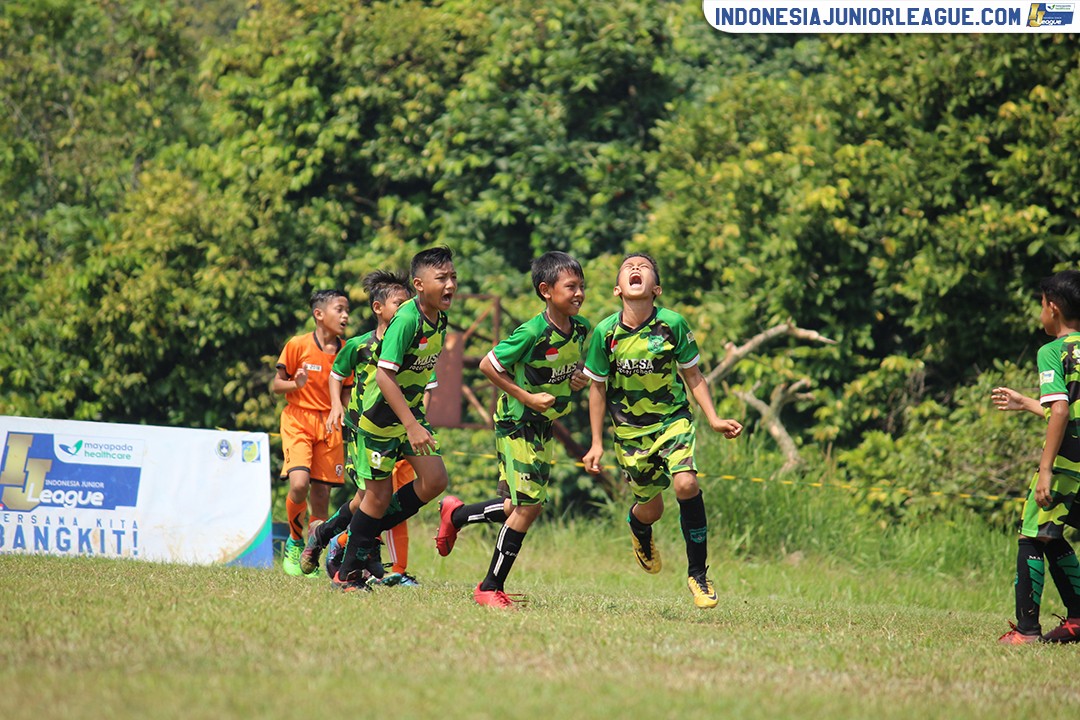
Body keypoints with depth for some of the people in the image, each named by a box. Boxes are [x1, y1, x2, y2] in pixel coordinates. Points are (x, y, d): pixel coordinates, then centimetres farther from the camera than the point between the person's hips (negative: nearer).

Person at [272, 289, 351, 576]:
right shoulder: (298, 345, -5)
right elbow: (276, 385, 0)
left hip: (329, 425, 4)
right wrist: (296, 384, -20)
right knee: (299, 484, -22)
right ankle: (294, 542, 3)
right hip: (298, 420, -4)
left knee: (322, 493, 0)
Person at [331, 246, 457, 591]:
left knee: (434, 479, -4)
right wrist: (411, 426, -32)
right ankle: (348, 573, 13)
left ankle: (370, 533, 14)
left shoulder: (439, 319, 1)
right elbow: (385, 375, -29)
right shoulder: (406, 320, -25)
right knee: (379, 494, -2)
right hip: (381, 415, -8)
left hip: (410, 409, 8)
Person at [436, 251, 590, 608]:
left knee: (524, 506, 11)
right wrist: (527, 397, -19)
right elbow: (487, 365, -17)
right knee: (529, 504, -11)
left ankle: (456, 514, 36)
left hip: (544, 426, 8)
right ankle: (491, 587, 2)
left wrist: (580, 378, -4)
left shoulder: (581, 329, -1)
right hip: (516, 424, -8)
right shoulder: (532, 333, -23)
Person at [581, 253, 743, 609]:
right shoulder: (606, 332, -10)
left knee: (685, 484, -25)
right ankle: (637, 526, 51)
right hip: (629, 429, 1)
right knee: (651, 507, 9)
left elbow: (693, 375, 1)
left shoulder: (673, 324, -12)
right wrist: (597, 443, 3)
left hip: (673, 419, -1)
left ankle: (698, 572, -9)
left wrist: (713, 418, -6)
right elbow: (598, 388, 2)